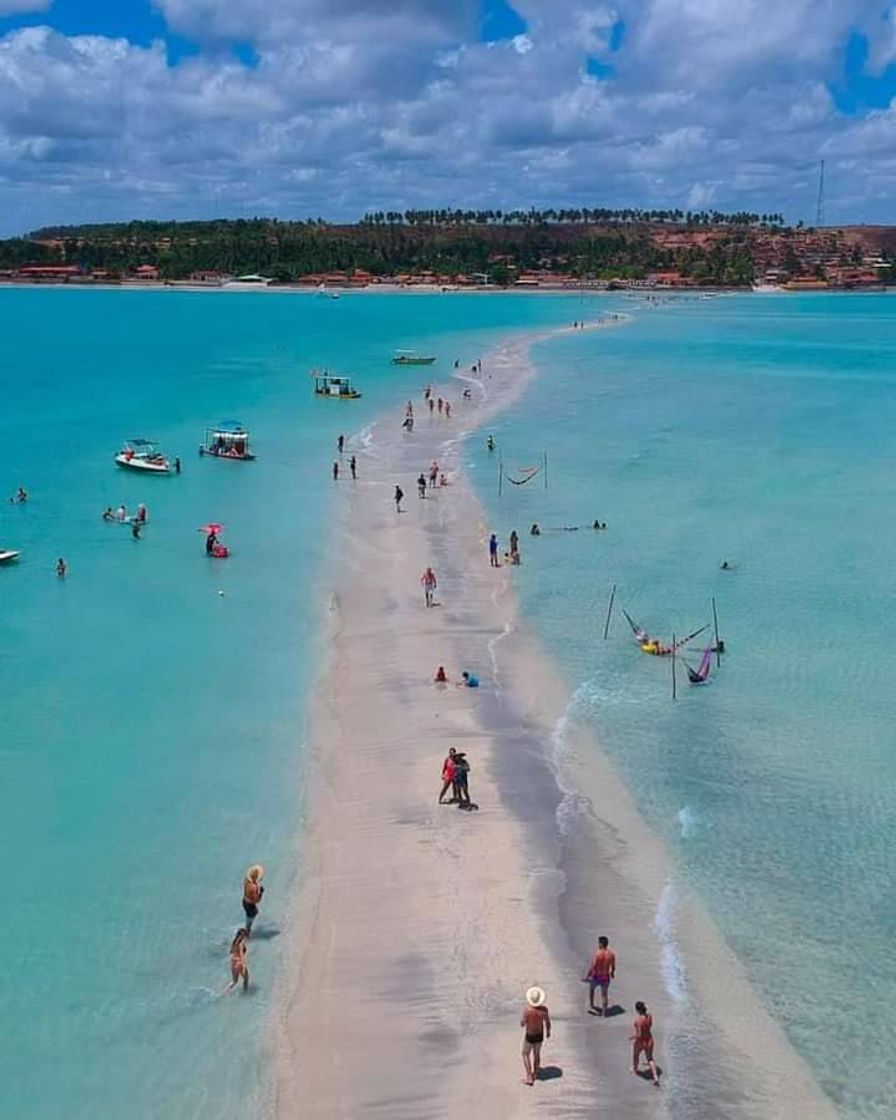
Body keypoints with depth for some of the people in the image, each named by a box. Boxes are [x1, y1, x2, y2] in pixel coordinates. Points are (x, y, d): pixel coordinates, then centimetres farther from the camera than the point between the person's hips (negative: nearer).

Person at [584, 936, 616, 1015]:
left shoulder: (597, 954, -24)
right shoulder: (611, 954, -10)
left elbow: (592, 967, -22)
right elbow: (613, 966, 4)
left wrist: (586, 976, -11)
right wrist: (612, 973, 24)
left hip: (596, 976, -3)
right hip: (606, 977, 3)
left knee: (591, 988, 28)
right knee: (604, 994, 19)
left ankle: (591, 1006, 32)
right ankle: (604, 1013, 25)